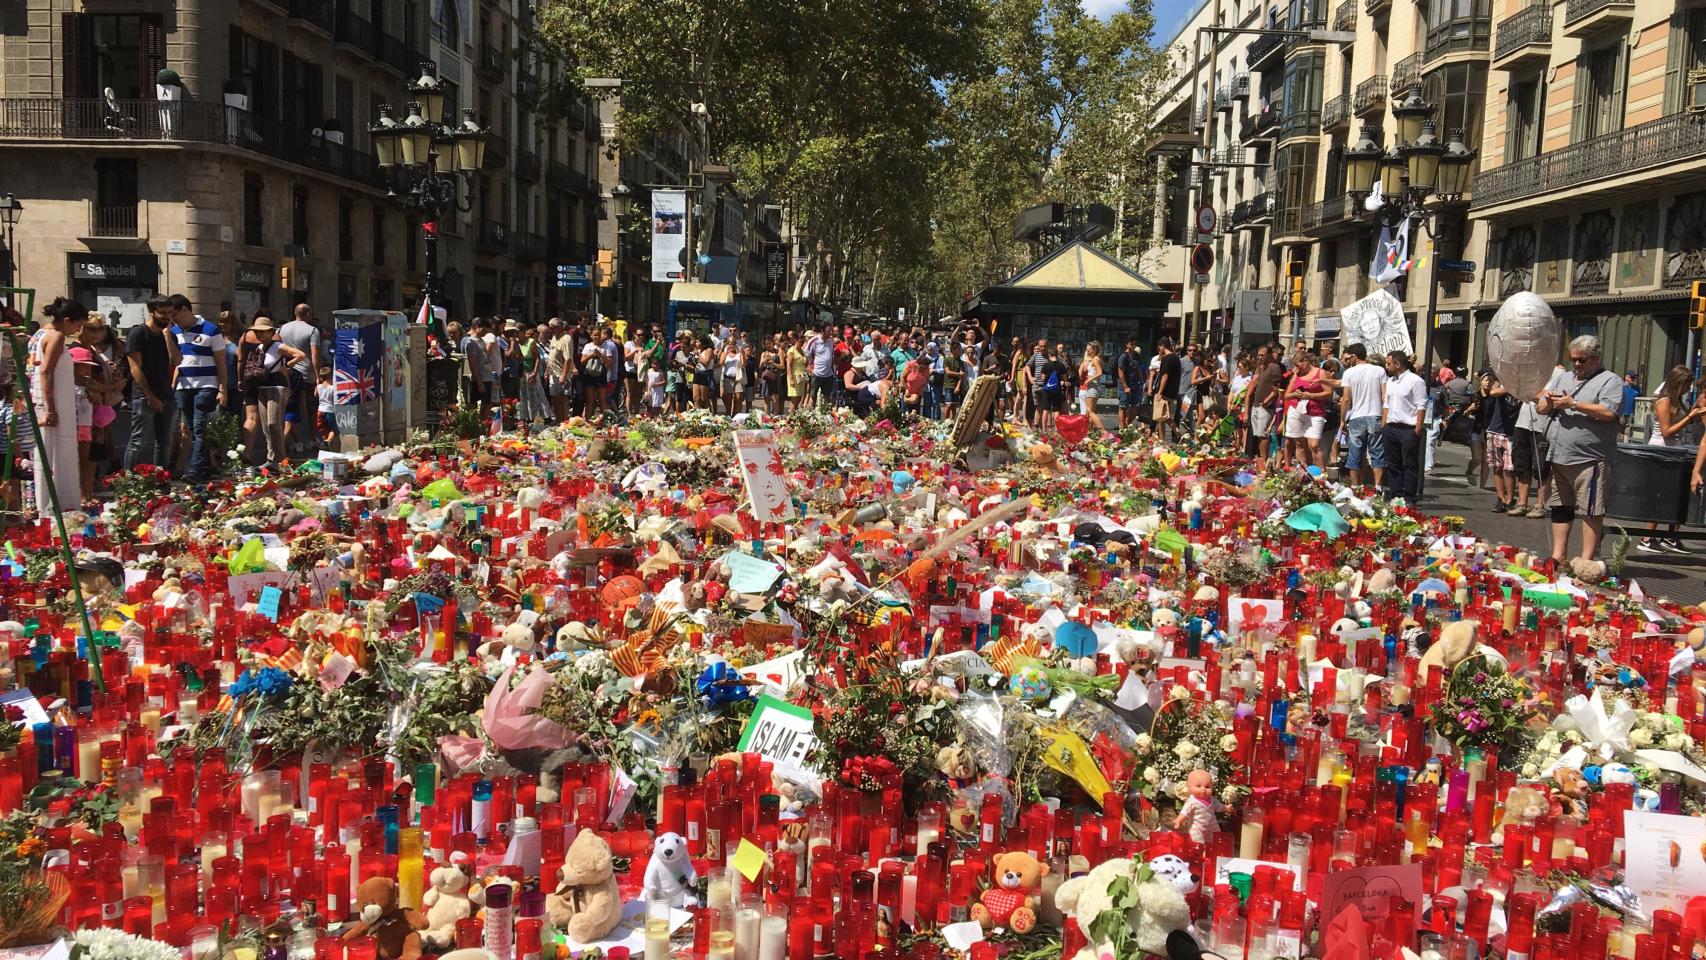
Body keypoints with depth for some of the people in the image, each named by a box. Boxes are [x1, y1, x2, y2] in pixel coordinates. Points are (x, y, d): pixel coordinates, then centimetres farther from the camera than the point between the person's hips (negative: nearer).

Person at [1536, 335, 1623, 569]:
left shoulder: (1610, 381, -2)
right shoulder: (1561, 378, 19)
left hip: (1589, 460, -7)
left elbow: (1608, 412, -16)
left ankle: (1587, 561, -2)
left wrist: (1573, 404, -13)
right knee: (1560, 509, 12)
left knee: (1591, 512, -4)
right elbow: (1540, 407, 20)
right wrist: (1548, 402, -3)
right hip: (1559, 458, 7)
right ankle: (1558, 556, 19)